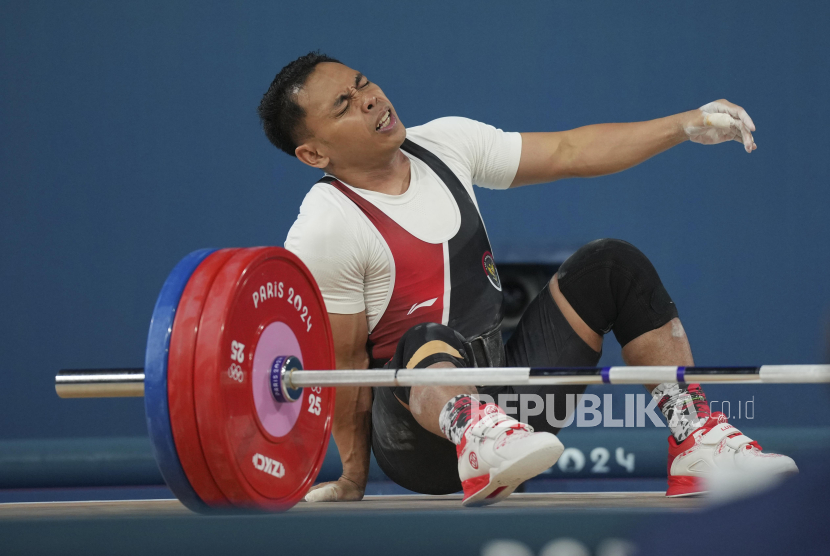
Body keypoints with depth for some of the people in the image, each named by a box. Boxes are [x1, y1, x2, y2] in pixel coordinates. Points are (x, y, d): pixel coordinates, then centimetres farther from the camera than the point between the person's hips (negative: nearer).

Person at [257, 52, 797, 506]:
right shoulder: (323, 234, -14)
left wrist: (686, 125, 1)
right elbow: (343, 361, -10)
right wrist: (353, 480, -5)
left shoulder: (443, 144, 6)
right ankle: (479, 442, -72)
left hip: (507, 395, 8)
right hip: (423, 432, -7)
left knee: (610, 263, -2)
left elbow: (566, 153, 8)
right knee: (426, 344, -38)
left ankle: (697, 442, -14)